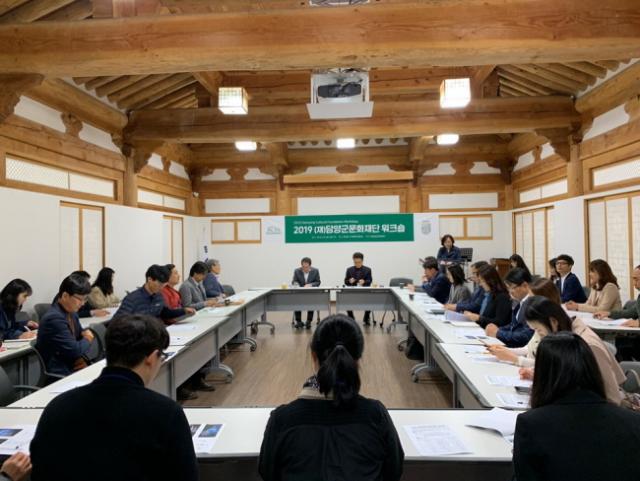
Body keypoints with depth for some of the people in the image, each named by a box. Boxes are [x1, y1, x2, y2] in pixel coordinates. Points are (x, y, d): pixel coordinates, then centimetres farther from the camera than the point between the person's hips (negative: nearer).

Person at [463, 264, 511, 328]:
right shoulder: (487, 295, 13)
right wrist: (471, 315, 3)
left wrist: (479, 318, -17)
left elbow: (499, 323, -15)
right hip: (483, 329, 8)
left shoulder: (502, 297, -11)